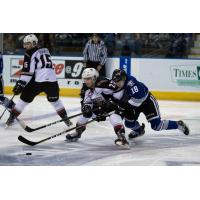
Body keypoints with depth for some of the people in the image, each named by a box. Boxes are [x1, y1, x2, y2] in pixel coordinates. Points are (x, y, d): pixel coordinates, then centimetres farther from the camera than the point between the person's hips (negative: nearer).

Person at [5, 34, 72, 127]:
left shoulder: (30, 54, 0)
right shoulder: (45, 50, 21)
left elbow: (27, 71, -8)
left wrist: (20, 84, -7)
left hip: (37, 80, -5)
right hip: (52, 80, 5)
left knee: (25, 98, 6)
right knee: (55, 100, 23)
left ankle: (12, 117, 9)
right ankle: (65, 118, 22)